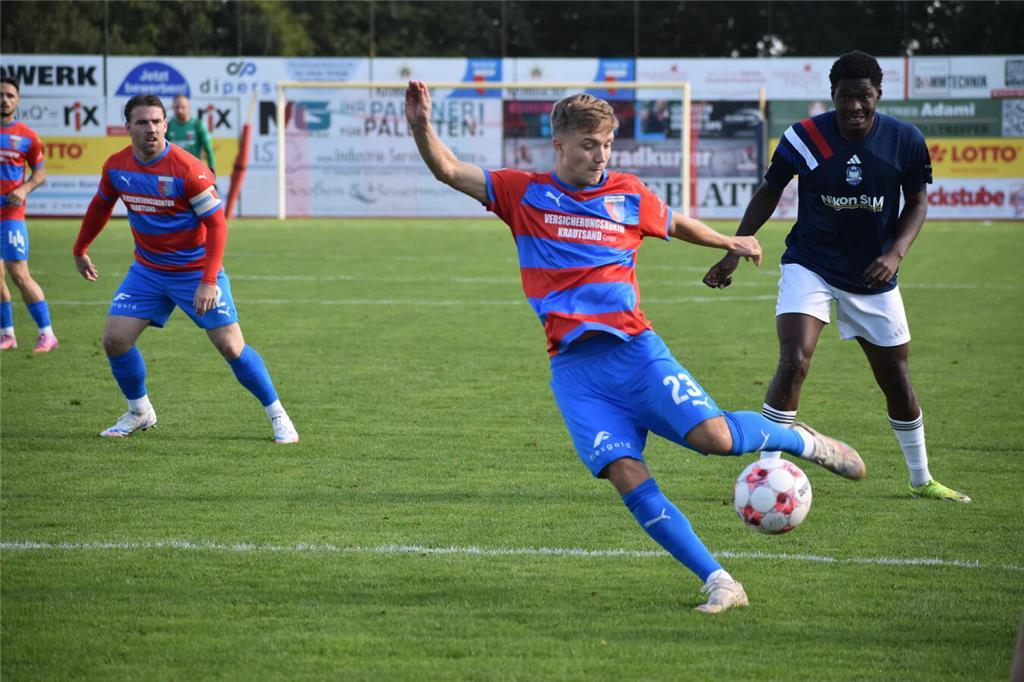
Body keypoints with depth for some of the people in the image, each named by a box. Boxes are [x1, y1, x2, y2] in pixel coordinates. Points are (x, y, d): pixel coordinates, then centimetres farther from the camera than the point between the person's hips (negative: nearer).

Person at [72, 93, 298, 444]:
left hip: (196, 270, -5)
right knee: (114, 339, -5)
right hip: (147, 269, 5)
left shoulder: (187, 169, -22)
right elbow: (100, 206, 15)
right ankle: (139, 412, 19)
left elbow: (217, 223, -19)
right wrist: (80, 250, 25)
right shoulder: (116, 167, -6)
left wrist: (209, 281, -26)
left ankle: (277, 415, 7)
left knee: (231, 347, -8)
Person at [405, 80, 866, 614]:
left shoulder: (628, 196, 10)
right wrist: (422, 126, -16)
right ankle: (719, 583, -11)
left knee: (713, 436, -18)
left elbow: (675, 224, 30)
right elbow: (449, 171, 2)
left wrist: (730, 243, 43)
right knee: (627, 477, -16)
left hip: (634, 348, 0)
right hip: (574, 367, 0)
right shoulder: (525, 194, 6)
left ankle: (799, 440, 14)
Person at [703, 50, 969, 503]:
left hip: (873, 277, 2)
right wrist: (734, 252, -3)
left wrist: (895, 253, -14)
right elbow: (769, 191, 0)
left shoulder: (906, 142, -11)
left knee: (895, 377, 12)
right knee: (794, 363, -22)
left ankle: (921, 480, 32)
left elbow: (917, 202, 3)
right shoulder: (804, 138, -15)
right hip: (810, 266, -2)